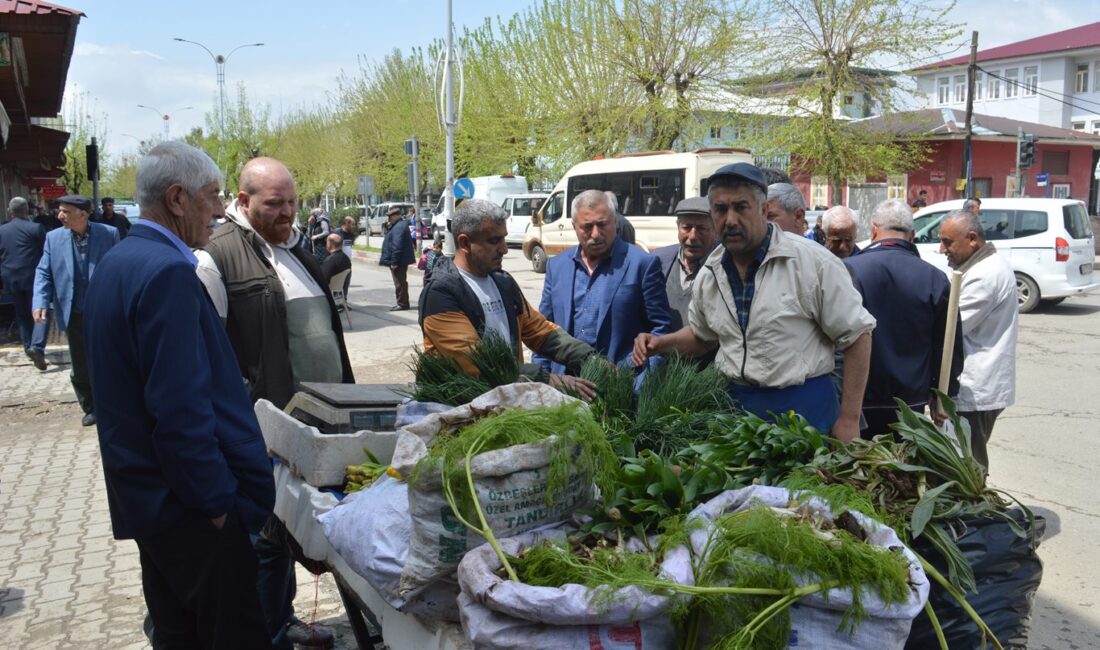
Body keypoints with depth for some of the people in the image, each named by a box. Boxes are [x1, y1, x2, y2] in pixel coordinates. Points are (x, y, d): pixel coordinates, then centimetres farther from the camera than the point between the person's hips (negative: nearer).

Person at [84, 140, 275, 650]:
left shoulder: (115, 263, 10)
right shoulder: (167, 271, -21)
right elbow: (182, 408, -25)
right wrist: (218, 501, -16)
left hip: (141, 493, 10)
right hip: (190, 508, -10)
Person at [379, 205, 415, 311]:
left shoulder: (399, 227, -20)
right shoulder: (400, 225, 14)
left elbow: (397, 246, -25)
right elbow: (392, 242, 20)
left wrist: (394, 262, -25)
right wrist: (388, 227, 8)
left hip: (398, 261, -11)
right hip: (401, 260, 11)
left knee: (400, 283, -4)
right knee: (401, 282, 16)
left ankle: (402, 304, 1)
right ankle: (402, 303, 24)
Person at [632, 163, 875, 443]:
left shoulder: (813, 261, -13)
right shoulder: (710, 274, 5)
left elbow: (857, 335, -8)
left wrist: (848, 420, -9)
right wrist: (662, 343, 1)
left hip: (802, 407, -4)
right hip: (735, 403, 5)